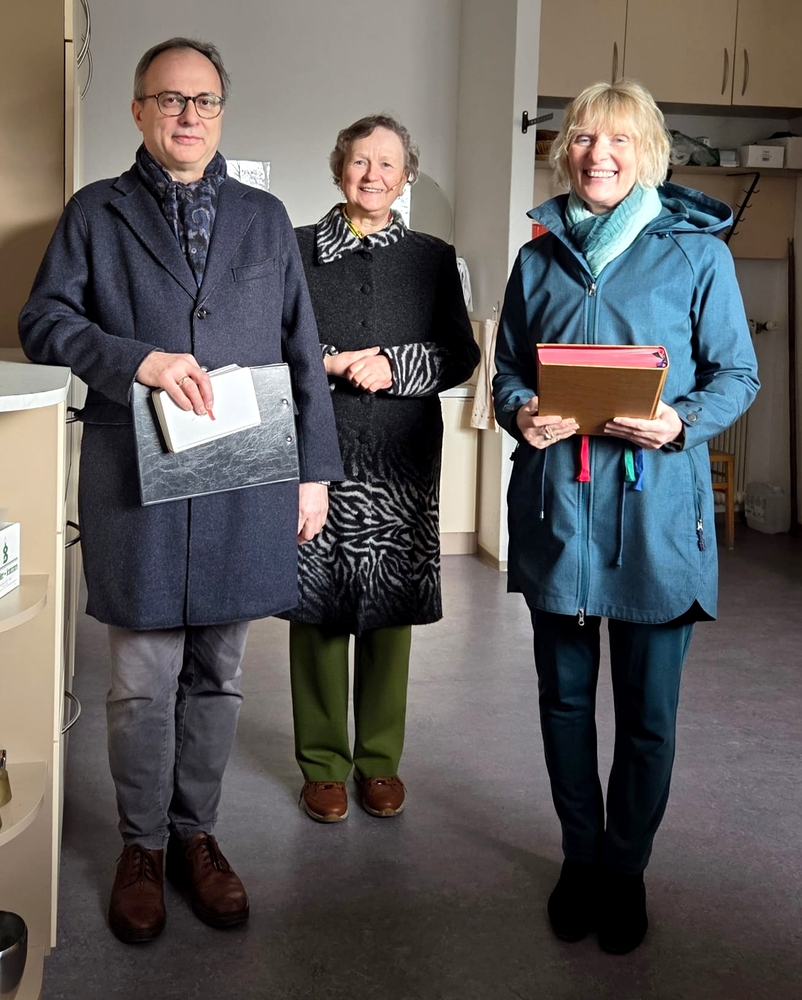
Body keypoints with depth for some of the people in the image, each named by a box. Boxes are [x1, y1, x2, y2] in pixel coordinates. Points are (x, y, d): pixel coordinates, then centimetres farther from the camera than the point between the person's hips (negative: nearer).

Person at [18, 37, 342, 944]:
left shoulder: (264, 217, 14)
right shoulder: (96, 214, 8)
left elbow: (302, 351, 11)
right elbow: (43, 322, 0)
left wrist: (313, 470, 7)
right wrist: (139, 360, -17)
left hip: (242, 491, 2)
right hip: (137, 487, -2)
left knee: (216, 675, 11)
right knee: (143, 683, 4)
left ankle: (196, 834, 27)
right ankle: (143, 847, 22)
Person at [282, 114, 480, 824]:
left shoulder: (433, 260, 11)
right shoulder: (297, 251, 7)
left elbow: (461, 357, 6)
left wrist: (395, 365, -10)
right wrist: (335, 362, -12)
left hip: (401, 460, 1)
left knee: (391, 609, 6)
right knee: (317, 607, 3)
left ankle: (380, 759, 21)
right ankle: (323, 763, 18)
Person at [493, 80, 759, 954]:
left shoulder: (696, 251, 0)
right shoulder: (540, 258, 10)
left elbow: (737, 374, 1)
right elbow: (507, 370, 15)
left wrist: (683, 421, -18)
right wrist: (521, 413, -7)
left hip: (654, 505, -3)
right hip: (555, 504, 3)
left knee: (647, 709, 6)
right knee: (564, 695, 13)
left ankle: (624, 870, 27)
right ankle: (580, 858, 32)